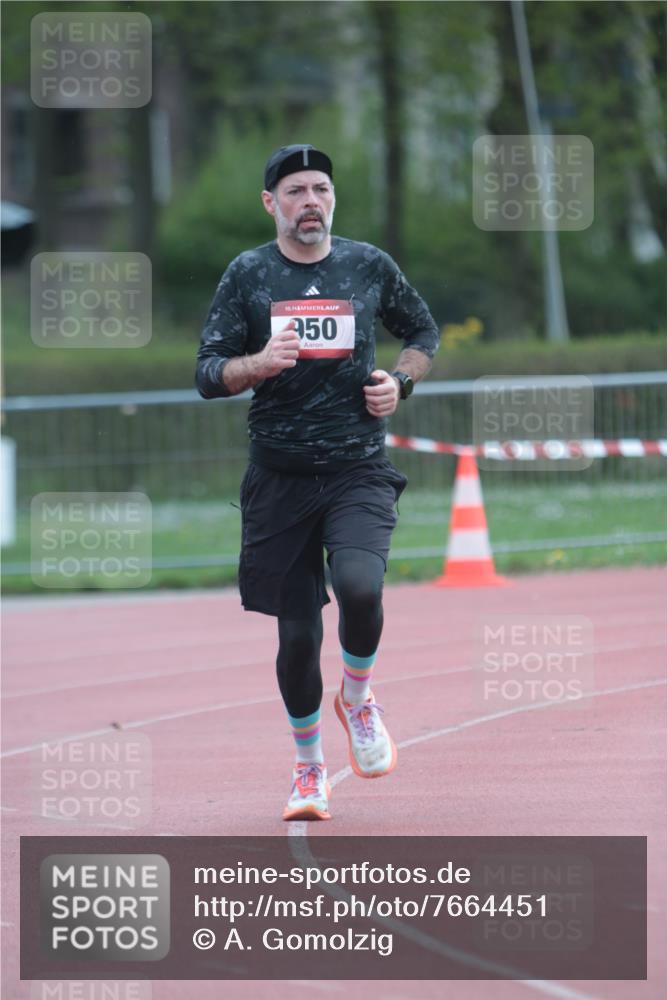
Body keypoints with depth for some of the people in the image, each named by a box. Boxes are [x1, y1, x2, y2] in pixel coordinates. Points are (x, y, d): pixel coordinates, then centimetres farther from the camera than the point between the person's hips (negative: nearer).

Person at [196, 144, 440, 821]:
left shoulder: (369, 266, 5)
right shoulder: (247, 275, 2)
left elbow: (423, 334, 21)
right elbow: (207, 375, 1)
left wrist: (400, 382, 1)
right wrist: (259, 363, -20)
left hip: (358, 471, 0)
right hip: (279, 477, 0)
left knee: (360, 587, -27)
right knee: (296, 631, 2)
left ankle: (356, 697, 4)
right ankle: (308, 766, 23)